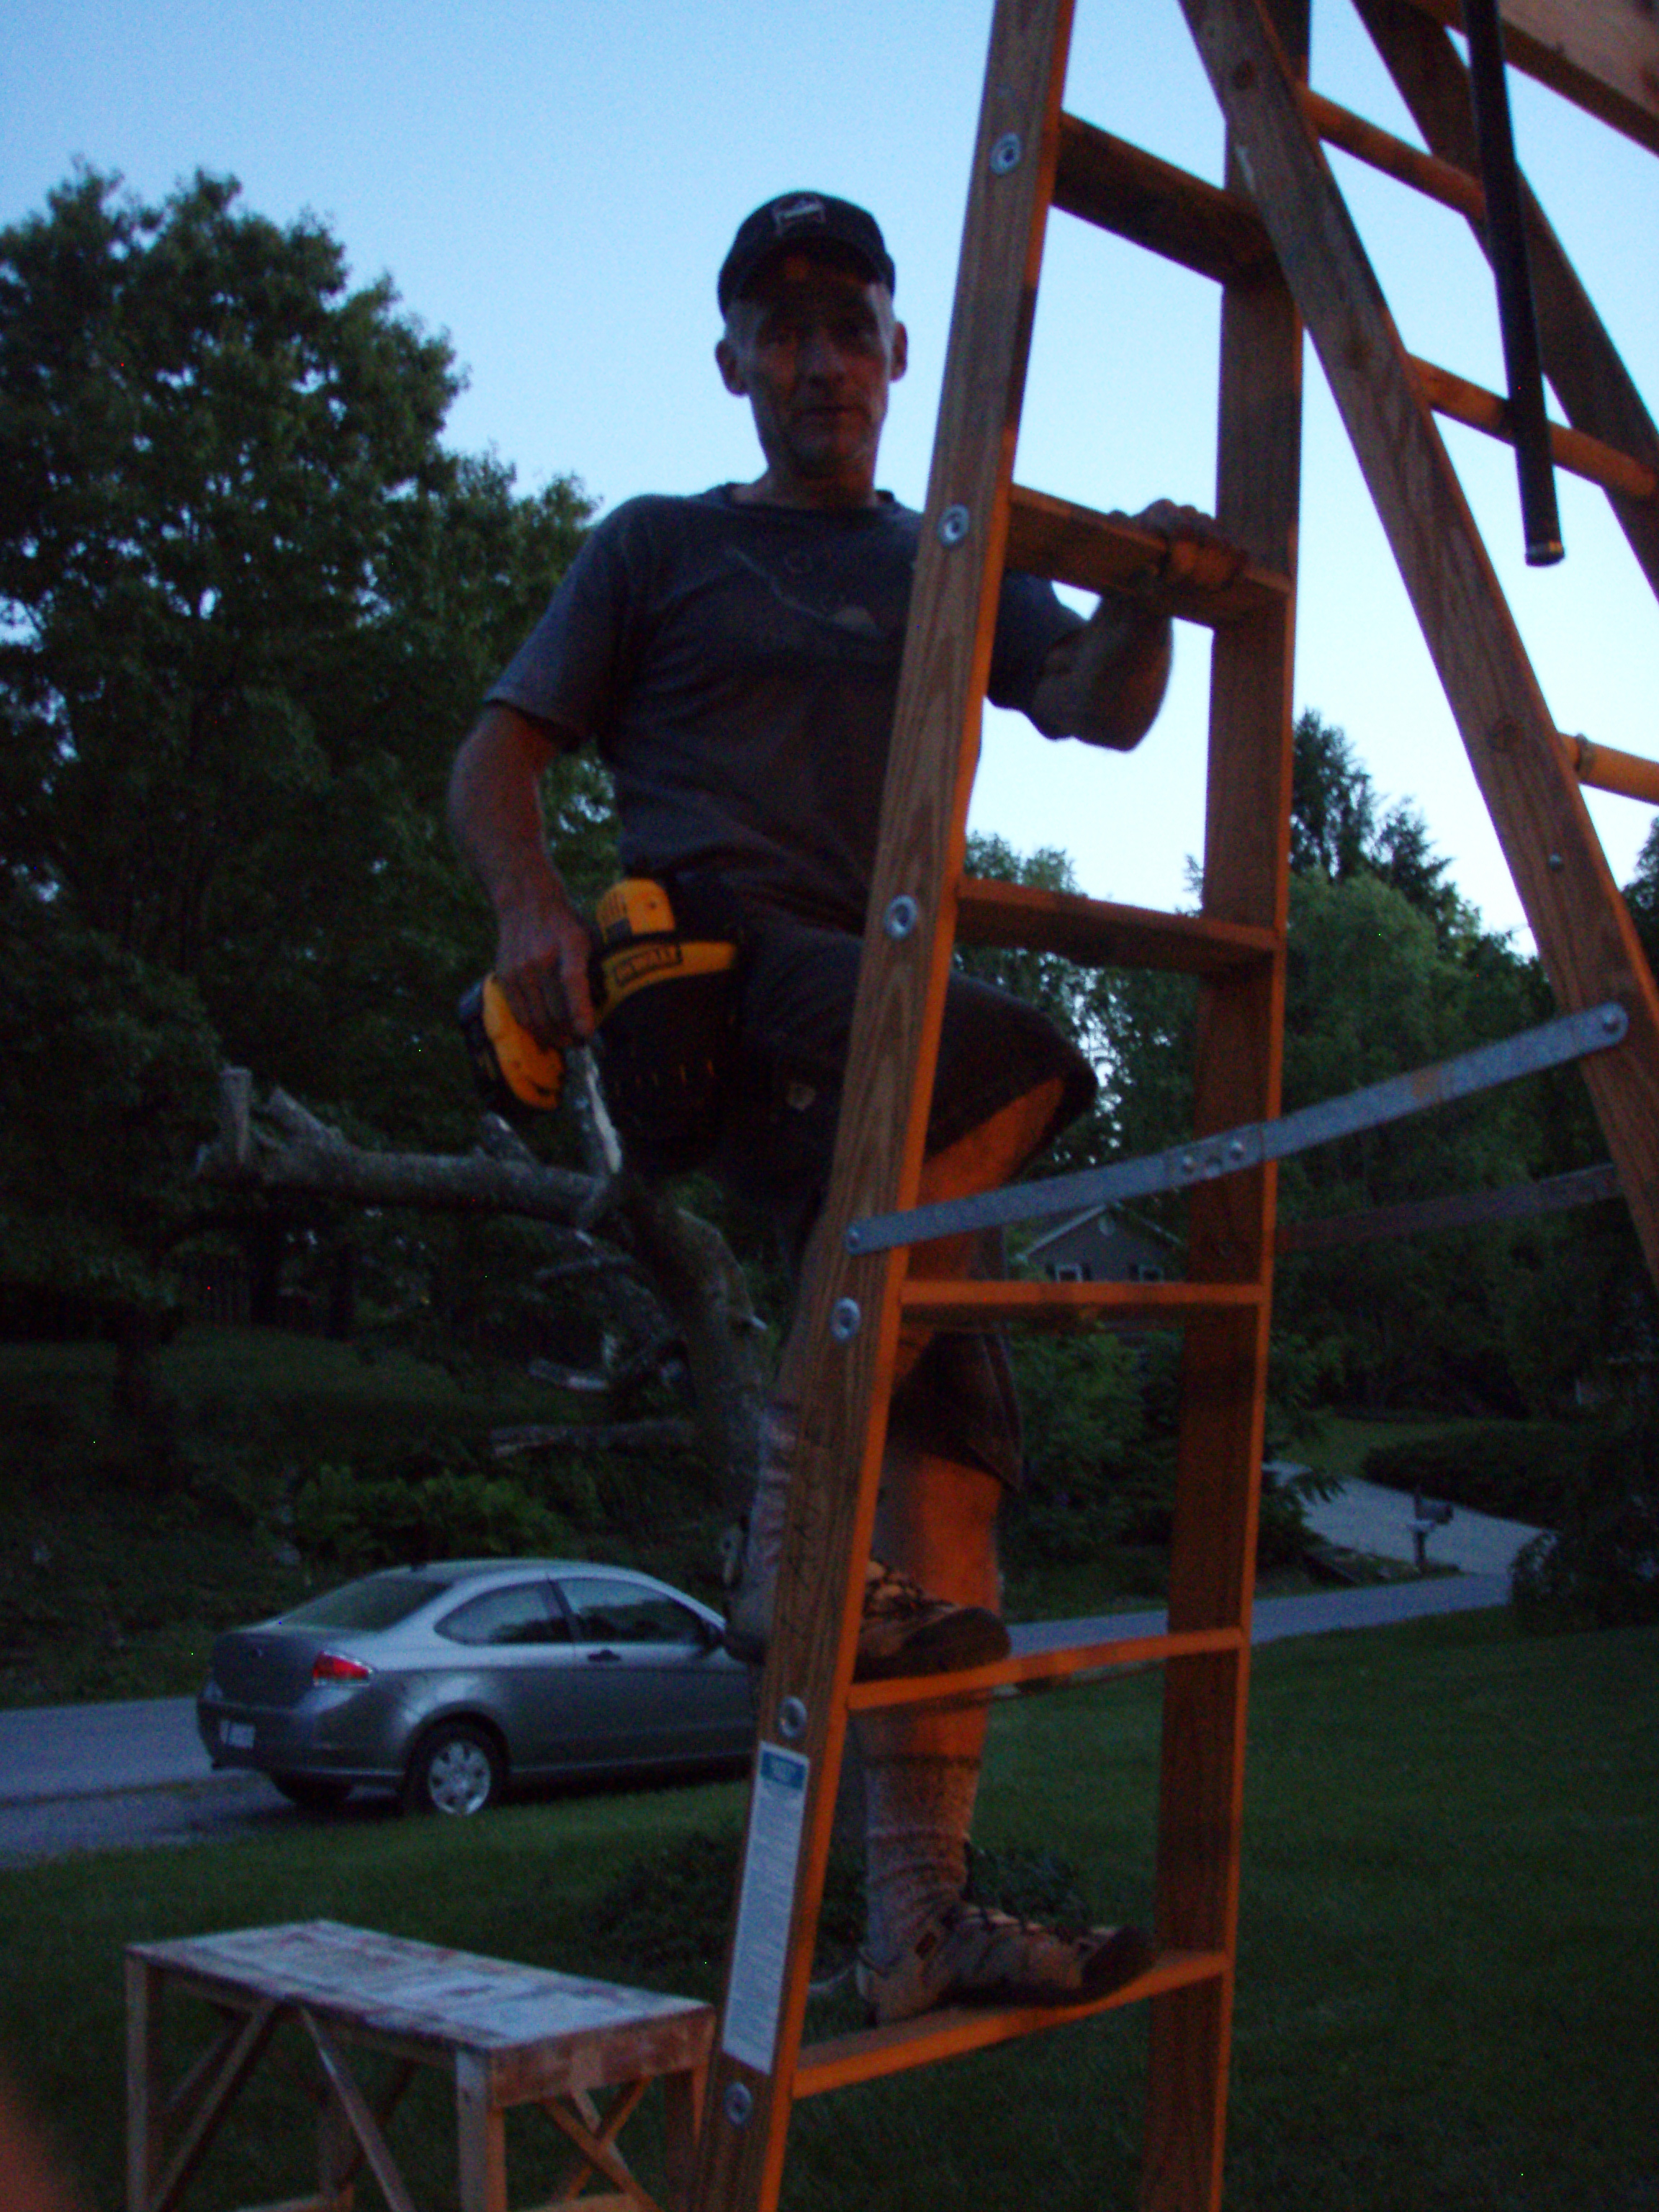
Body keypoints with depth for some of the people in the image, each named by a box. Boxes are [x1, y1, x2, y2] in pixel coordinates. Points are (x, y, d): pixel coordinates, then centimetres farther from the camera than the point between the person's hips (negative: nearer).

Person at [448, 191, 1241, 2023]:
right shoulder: (659, 548, 17)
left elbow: (1101, 710, 8)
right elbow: (496, 754, 10)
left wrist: (1142, 597, -15)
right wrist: (530, 898, -12)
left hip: (883, 1012, 4)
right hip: (712, 973, -4)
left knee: (955, 1416, -7)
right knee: (1013, 1064, -31)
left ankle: (917, 1919, -4)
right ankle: (790, 1532, -24)